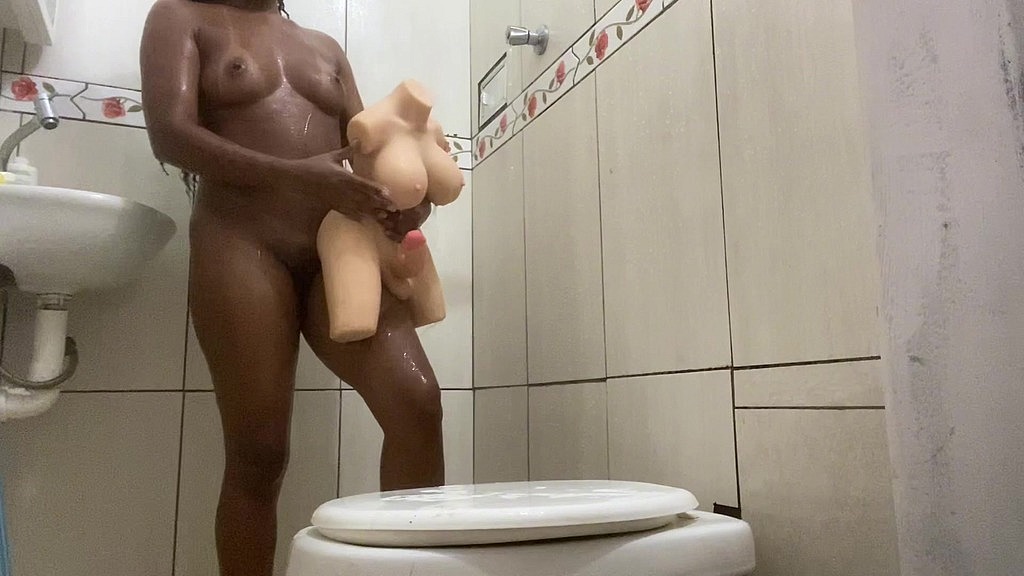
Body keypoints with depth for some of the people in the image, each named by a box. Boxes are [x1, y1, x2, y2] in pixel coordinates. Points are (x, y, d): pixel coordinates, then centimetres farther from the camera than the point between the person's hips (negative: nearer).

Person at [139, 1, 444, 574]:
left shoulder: (325, 46, 26)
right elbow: (171, 134, -3)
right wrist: (296, 175, -18)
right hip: (243, 247, -3)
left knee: (417, 401, -17)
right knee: (258, 452, -6)